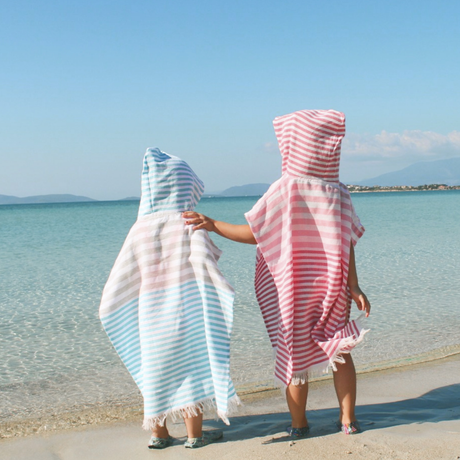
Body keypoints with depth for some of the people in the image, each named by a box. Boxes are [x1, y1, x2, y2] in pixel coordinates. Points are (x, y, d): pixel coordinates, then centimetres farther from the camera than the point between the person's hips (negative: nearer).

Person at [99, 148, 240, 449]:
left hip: (150, 312, 4)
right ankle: (194, 434, 13)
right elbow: (203, 259, -23)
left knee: (155, 367, 13)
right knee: (191, 361, 7)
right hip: (186, 310, -3)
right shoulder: (190, 225, -8)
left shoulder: (139, 230, 2)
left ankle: (158, 433, 24)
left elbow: (120, 285, 4)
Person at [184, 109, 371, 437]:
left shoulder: (284, 190, -13)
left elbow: (253, 234, -15)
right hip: (331, 290, 3)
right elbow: (347, 245, -5)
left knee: (294, 356, 9)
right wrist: (354, 287, -2)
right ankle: (348, 419, 19)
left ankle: (299, 424, 18)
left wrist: (213, 224, -8)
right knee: (339, 352, 15)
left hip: (290, 291, -2)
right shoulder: (338, 193, -2)